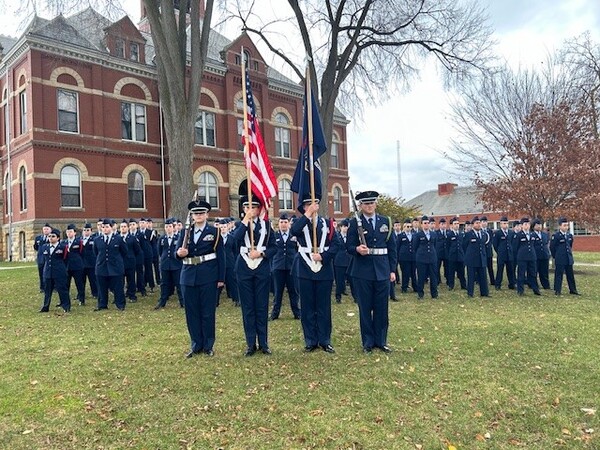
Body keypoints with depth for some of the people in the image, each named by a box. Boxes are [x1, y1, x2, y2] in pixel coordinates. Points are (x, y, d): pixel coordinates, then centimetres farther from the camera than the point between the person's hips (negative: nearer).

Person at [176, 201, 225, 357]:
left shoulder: (214, 232, 1)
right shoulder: (185, 232, 9)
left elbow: (221, 256, -1)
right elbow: (178, 252, 7)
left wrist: (221, 278, -6)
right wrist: (180, 253, -18)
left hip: (208, 277, -3)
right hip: (189, 277, 3)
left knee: (208, 312, 4)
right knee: (191, 312, 9)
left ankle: (208, 346, 17)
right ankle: (196, 345, 22)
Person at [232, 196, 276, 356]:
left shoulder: (266, 224, 5)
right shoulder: (240, 224, 6)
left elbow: (273, 247, 2)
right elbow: (235, 238, -17)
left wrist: (261, 253, -15)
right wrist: (246, 221, -18)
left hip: (262, 268, 0)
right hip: (244, 269, 0)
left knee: (262, 306, 5)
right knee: (247, 307, 5)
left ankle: (263, 343, 14)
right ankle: (251, 344, 14)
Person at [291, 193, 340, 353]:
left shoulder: (327, 223, 8)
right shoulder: (300, 222, 5)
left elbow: (336, 244, -1)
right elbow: (294, 231, -20)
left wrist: (323, 256, -14)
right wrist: (308, 214, -20)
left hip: (324, 270, 1)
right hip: (305, 270, -1)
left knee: (324, 307, 7)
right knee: (307, 307, 6)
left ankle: (325, 340, 17)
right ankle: (311, 341, 16)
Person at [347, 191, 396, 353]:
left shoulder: (386, 222, 8)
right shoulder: (355, 223, 0)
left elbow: (392, 247, 9)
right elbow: (349, 247, -1)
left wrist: (392, 270, 5)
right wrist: (357, 249, -24)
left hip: (382, 271, 2)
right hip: (363, 272, -2)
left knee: (382, 308, 8)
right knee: (365, 308, 6)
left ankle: (381, 341, 23)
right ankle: (368, 342, 19)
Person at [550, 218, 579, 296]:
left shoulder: (570, 235, 7)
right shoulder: (555, 236, -11)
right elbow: (552, 247, -6)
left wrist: (569, 253, 17)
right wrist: (556, 256, 1)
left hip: (569, 259, 6)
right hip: (560, 260, -6)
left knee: (570, 275, 12)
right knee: (558, 275, -1)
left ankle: (573, 290, 22)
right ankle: (557, 291, 6)